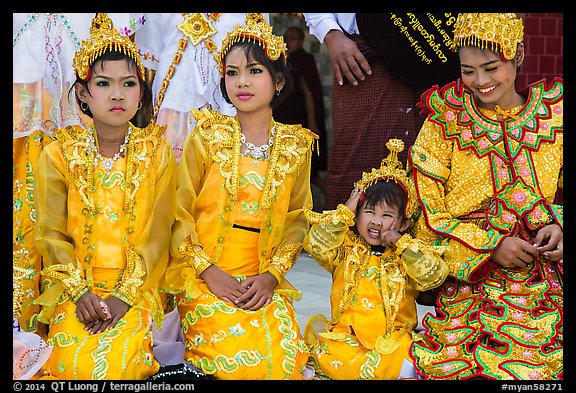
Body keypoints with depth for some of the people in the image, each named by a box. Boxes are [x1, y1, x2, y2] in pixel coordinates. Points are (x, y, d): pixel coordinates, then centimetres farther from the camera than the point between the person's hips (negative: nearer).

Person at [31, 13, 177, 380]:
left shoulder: (157, 152, 1)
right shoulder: (59, 154, 2)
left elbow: (156, 235, -3)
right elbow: (52, 235, -1)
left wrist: (124, 295, -14)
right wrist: (80, 292, -14)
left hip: (137, 285, 0)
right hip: (74, 285, 1)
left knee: (118, 360, -25)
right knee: (73, 361, -23)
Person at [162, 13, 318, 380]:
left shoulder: (296, 147, 6)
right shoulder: (207, 137, 1)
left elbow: (296, 219, 6)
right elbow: (180, 212, -2)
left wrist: (271, 274, -9)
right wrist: (209, 271, -13)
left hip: (264, 280, 2)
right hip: (204, 277, -2)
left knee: (285, 357, -21)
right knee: (240, 358, -25)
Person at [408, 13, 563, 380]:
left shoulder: (554, 110, 6)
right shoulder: (446, 118, 0)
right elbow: (427, 211, -2)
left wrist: (558, 226, -4)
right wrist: (491, 245, -10)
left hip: (544, 272, 2)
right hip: (470, 273, -1)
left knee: (536, 360, -18)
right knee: (459, 361, -22)